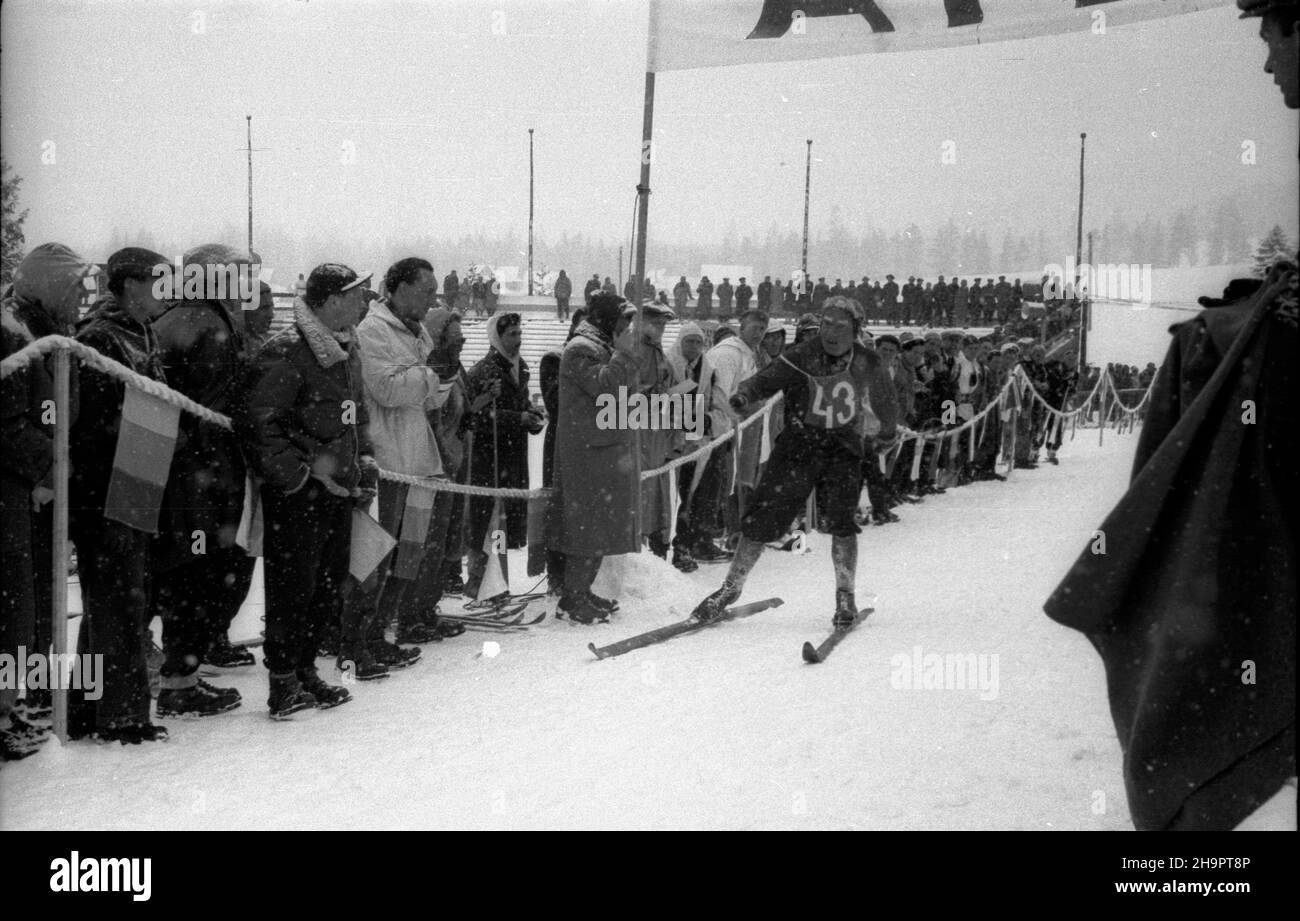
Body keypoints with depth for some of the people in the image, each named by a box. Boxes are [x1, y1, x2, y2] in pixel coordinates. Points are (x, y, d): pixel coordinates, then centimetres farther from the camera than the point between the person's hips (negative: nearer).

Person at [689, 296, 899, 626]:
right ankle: (730, 589, 11)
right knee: (763, 518, -3)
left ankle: (845, 597, 1)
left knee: (840, 521, -16)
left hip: (843, 448, 1)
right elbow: (767, 379, -19)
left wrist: (888, 435, 32)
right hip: (797, 446, 0)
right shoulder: (801, 357, -8)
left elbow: (884, 402, 17)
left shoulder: (868, 365, -1)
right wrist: (745, 394, -41)